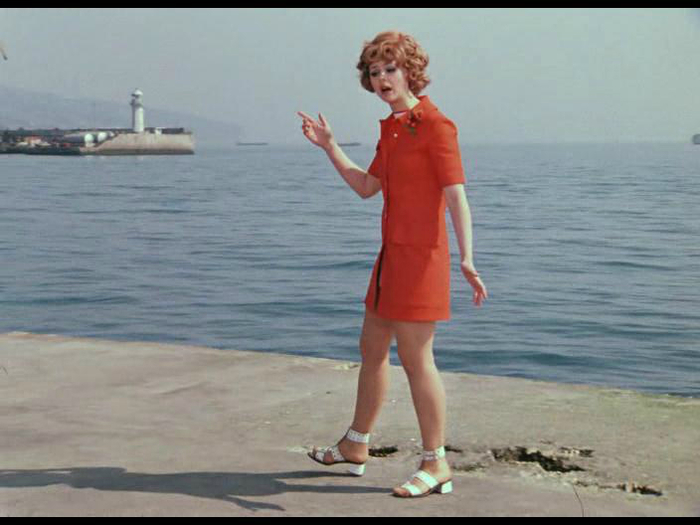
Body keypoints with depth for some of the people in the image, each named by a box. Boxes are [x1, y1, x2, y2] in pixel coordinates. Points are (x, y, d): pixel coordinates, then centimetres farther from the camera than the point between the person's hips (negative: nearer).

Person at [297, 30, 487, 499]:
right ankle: (356, 447, 33)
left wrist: (467, 259, -31)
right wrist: (329, 146, 19)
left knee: (416, 359, -5)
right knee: (372, 348, 18)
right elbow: (367, 187, 22)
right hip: (393, 252, 9)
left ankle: (437, 466, 6)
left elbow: (457, 197, -21)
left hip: (420, 256, -9)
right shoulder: (392, 127, 12)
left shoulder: (435, 125, -14)